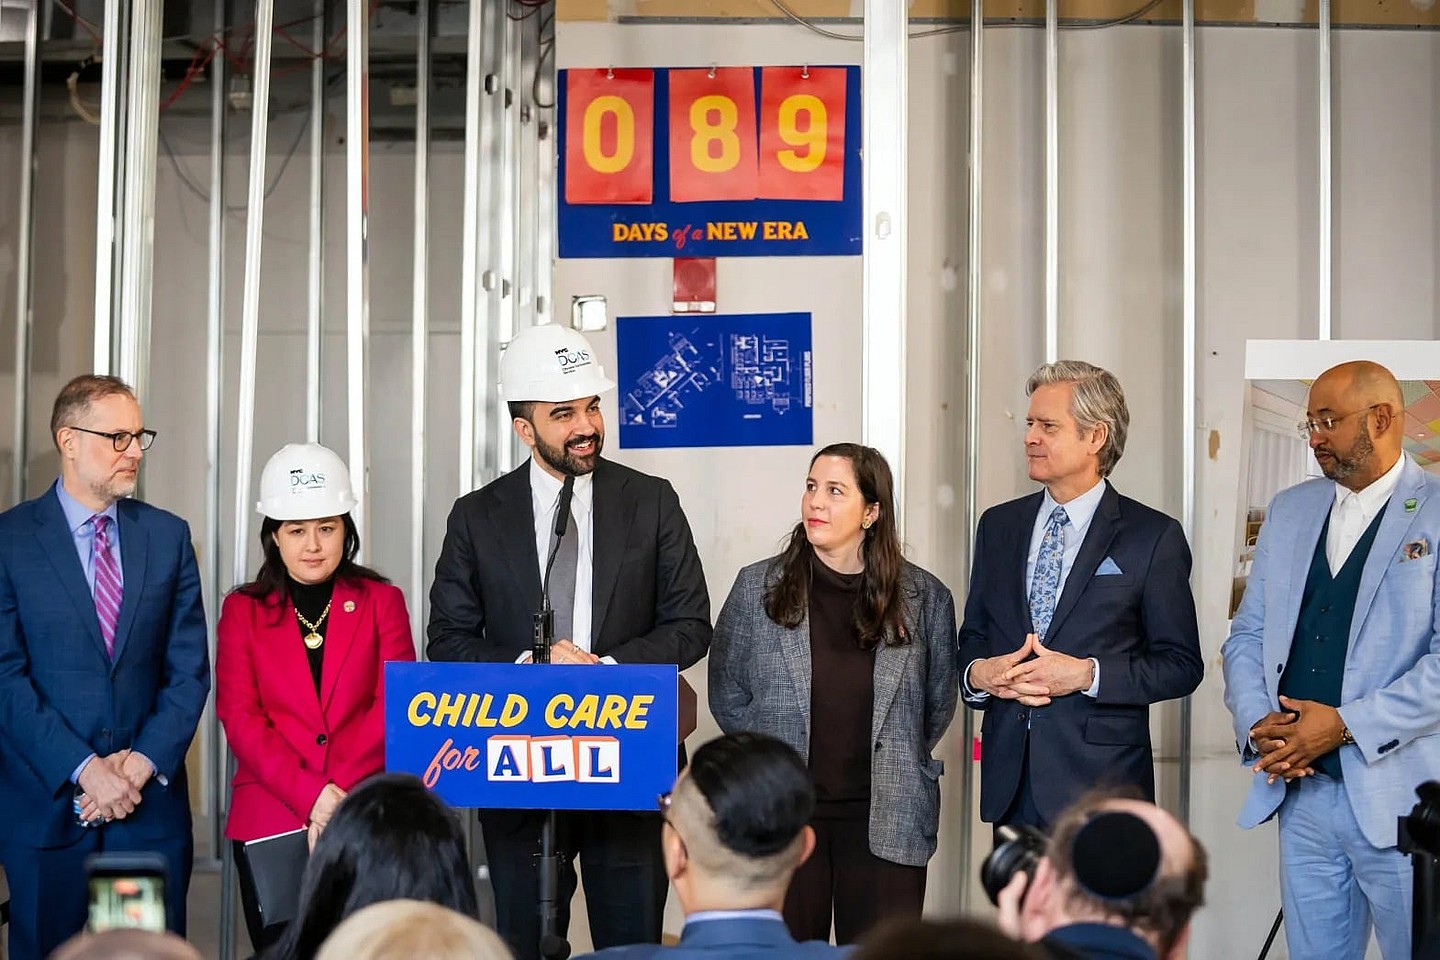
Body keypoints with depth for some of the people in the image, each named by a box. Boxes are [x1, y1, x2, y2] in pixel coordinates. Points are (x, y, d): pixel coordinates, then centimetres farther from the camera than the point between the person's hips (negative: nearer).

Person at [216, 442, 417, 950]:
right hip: (270, 822, 1)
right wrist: (310, 794, -14)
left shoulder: (381, 601, 8)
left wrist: (343, 798, -14)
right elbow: (240, 717, 0)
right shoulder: (243, 609, 9)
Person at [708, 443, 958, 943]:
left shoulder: (925, 598, 2)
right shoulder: (757, 588, 2)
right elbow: (726, 696, 9)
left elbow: (939, 702, 14)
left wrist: (897, 766, 11)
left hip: (887, 821, 0)